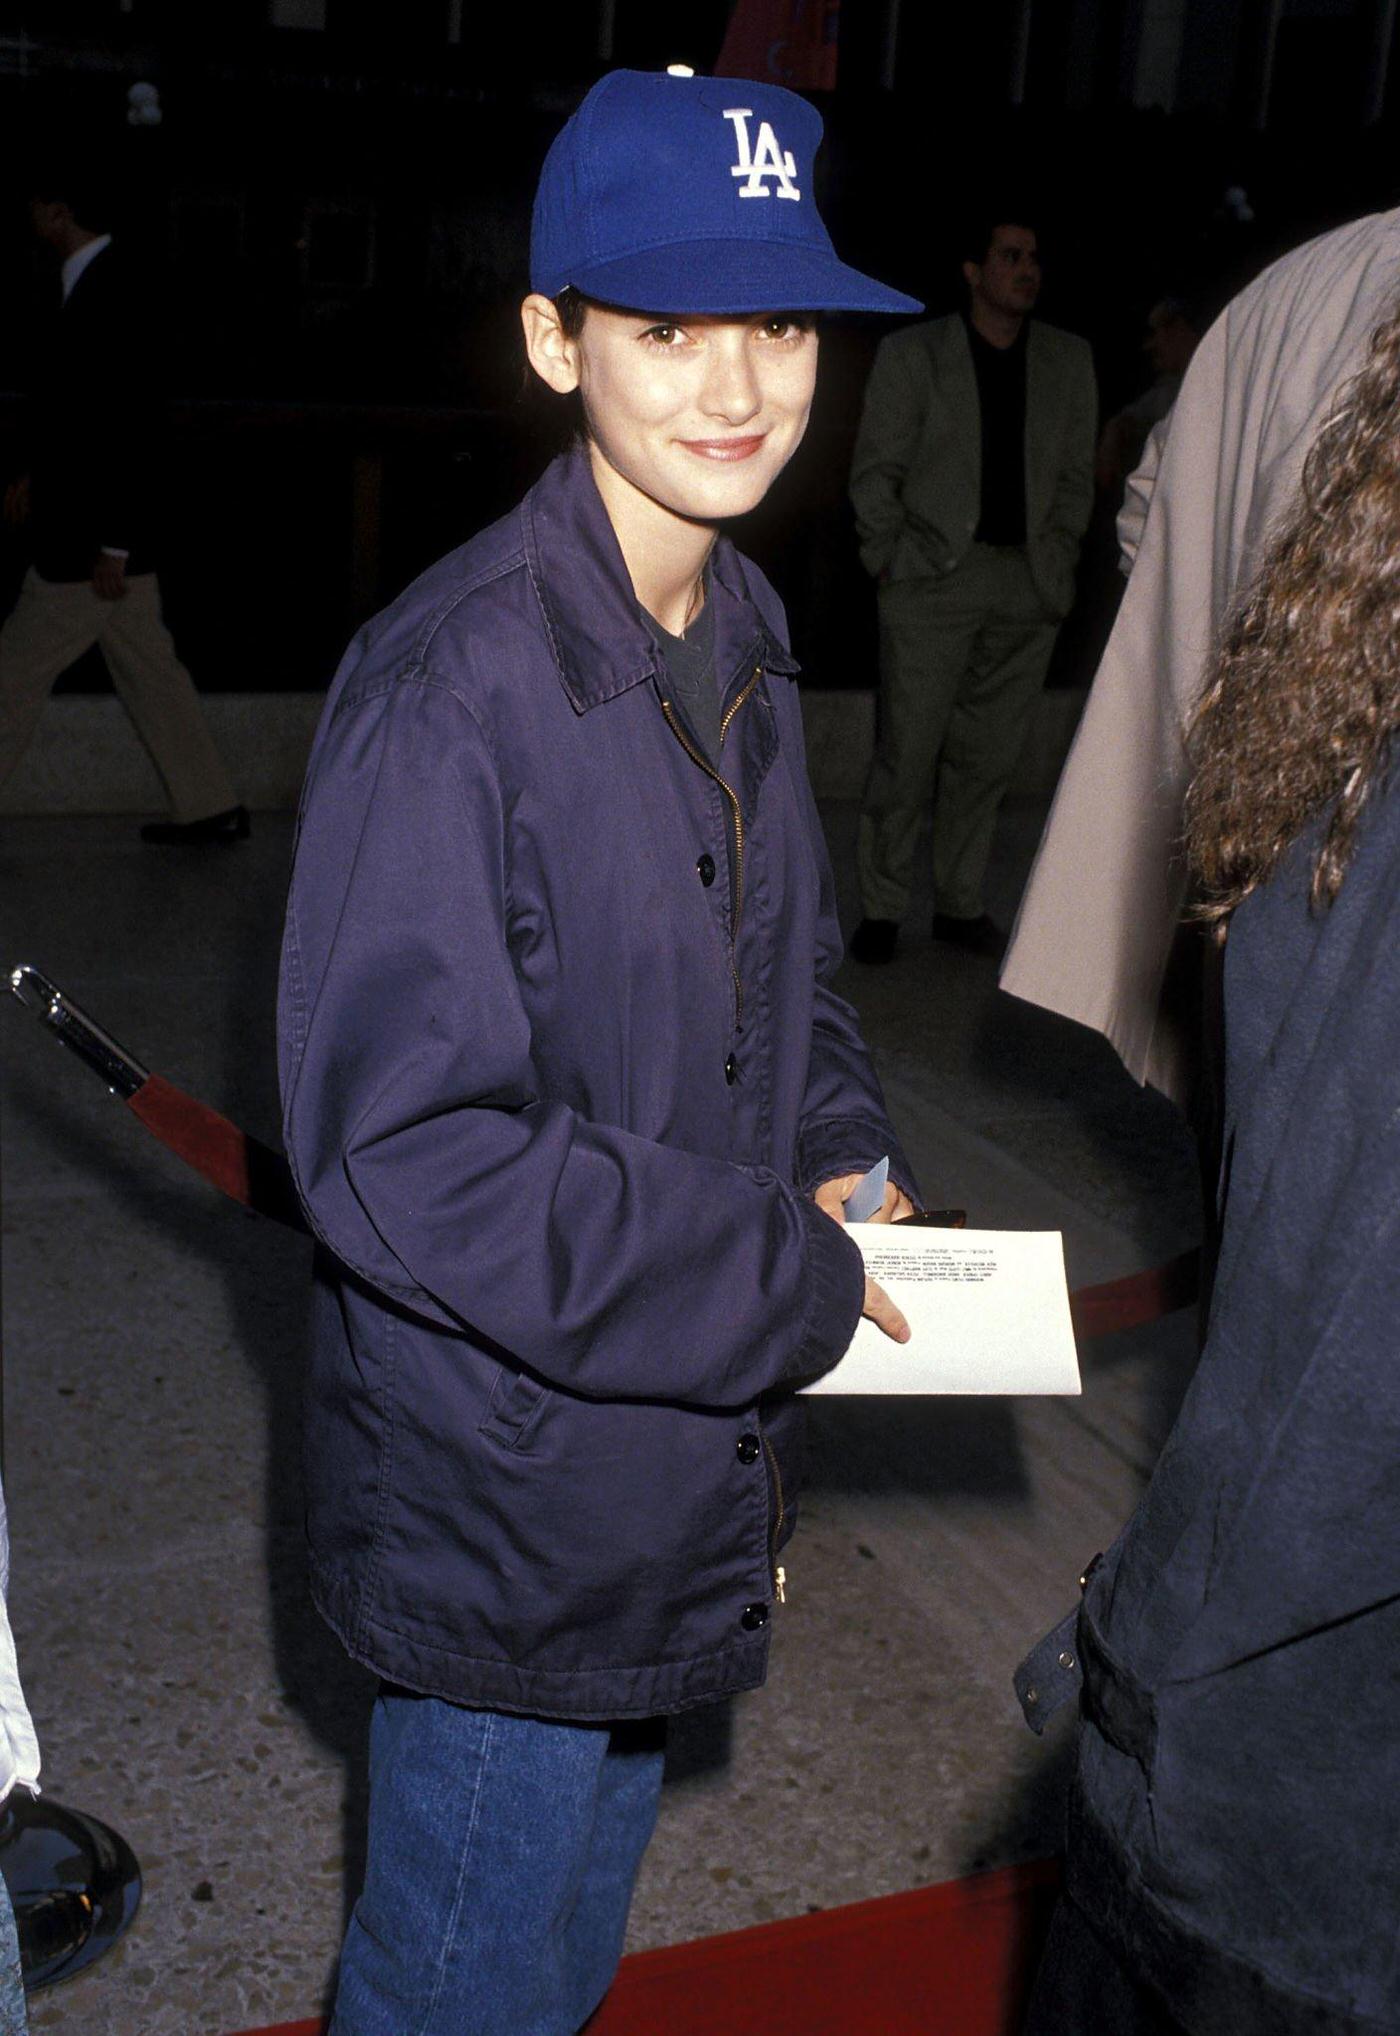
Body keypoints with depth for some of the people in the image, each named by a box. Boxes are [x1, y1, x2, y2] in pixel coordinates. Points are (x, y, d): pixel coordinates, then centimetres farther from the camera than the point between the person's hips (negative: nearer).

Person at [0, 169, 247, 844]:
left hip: (89, 537, -10)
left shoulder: (108, 295, -19)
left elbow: (132, 422, -23)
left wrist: (112, 547, -22)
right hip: (100, 527, 10)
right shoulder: (98, 283, 10)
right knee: (148, 669, 14)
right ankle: (211, 807, 20)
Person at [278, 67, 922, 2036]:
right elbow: (398, 1149, -26)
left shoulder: (744, 638, 2)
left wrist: (845, 1163, -3)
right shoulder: (451, 686, -25)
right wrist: (784, 1281, -21)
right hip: (504, 1500, -7)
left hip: (682, 1456, 8)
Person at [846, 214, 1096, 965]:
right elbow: (875, 471, 4)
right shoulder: (911, 353, 6)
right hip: (933, 575, -3)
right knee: (908, 750, -6)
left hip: (1028, 588, 3)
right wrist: (889, 561, -5)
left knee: (986, 755, 5)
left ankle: (960, 903, 15)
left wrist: (1057, 563, 7)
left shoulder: (1069, 360, 15)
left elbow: (1076, 475, 16)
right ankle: (881, 909, 3)